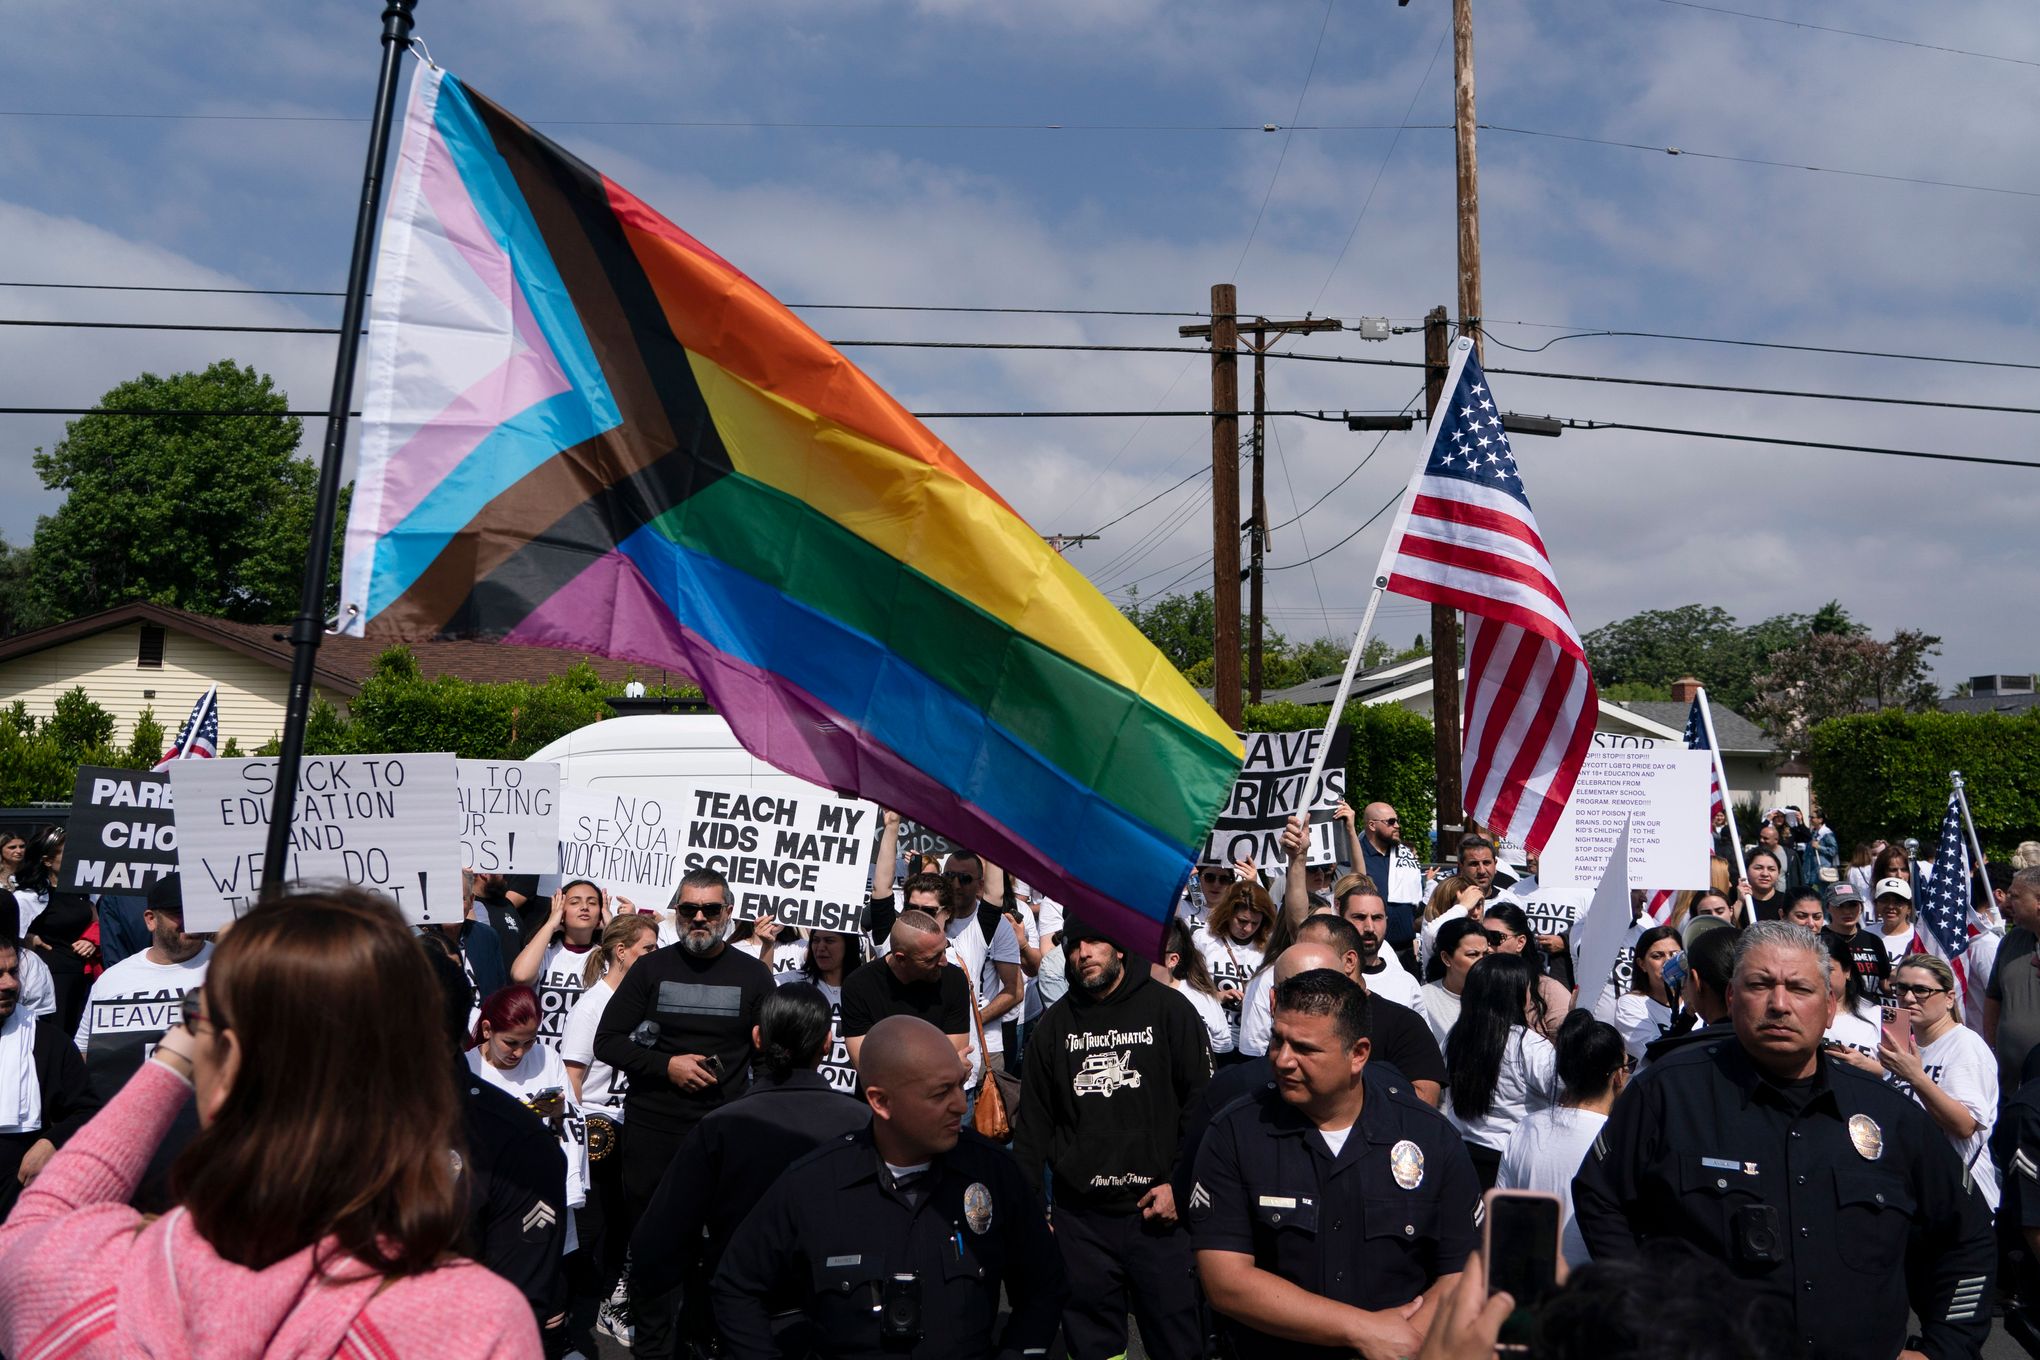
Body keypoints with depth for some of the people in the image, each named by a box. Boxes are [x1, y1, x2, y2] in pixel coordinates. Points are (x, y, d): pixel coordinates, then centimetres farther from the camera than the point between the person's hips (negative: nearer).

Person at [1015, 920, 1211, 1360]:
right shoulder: (1056, 1023, 10)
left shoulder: (1169, 1010, 0)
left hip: (1158, 1210, -3)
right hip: (1078, 1215, 3)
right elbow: (1034, 1117, 12)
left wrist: (1180, 1183, -8)